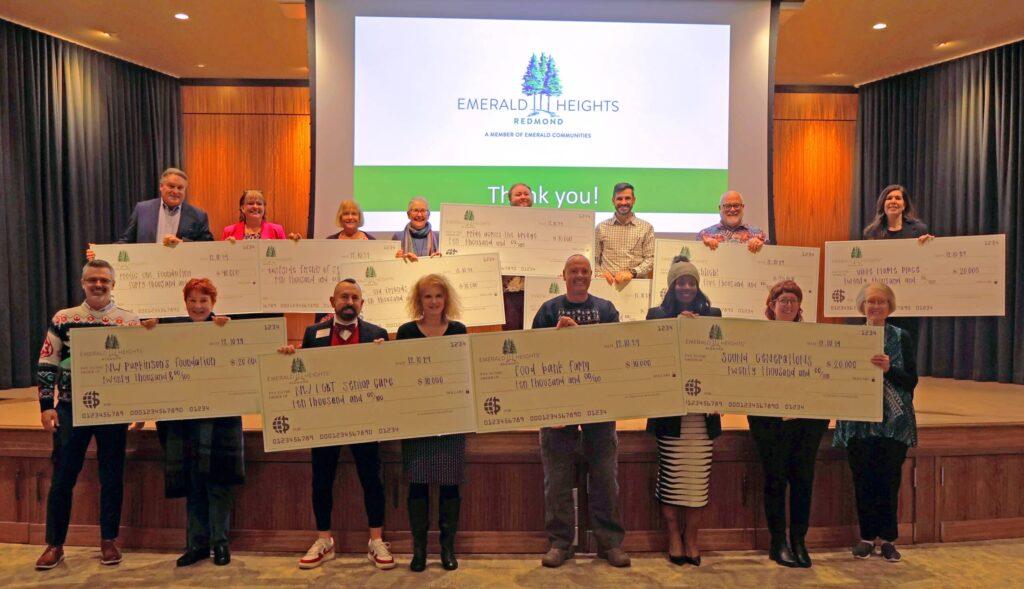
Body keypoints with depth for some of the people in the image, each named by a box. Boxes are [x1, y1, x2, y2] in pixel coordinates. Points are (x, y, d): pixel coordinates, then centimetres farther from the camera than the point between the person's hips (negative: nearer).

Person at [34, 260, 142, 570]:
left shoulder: (130, 321, 1)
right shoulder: (62, 319, 3)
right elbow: (46, 365, 4)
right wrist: (46, 406, -2)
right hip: (71, 408, 1)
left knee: (112, 477, 7)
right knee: (62, 477, 7)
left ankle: (109, 541, 22)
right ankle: (55, 544, 22)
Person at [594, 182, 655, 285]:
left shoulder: (646, 228, 10)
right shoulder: (601, 227, 12)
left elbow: (650, 259, 4)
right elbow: (594, 259, 12)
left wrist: (632, 272, -11)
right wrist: (600, 274, -6)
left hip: (637, 284, 0)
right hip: (608, 283, 0)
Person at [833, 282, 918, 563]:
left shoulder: (901, 337, 4)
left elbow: (912, 381, 0)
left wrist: (889, 370, -17)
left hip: (894, 421, -1)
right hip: (859, 421, 1)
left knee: (889, 479, 2)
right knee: (862, 479, 4)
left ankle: (888, 539, 16)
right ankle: (867, 536, 18)